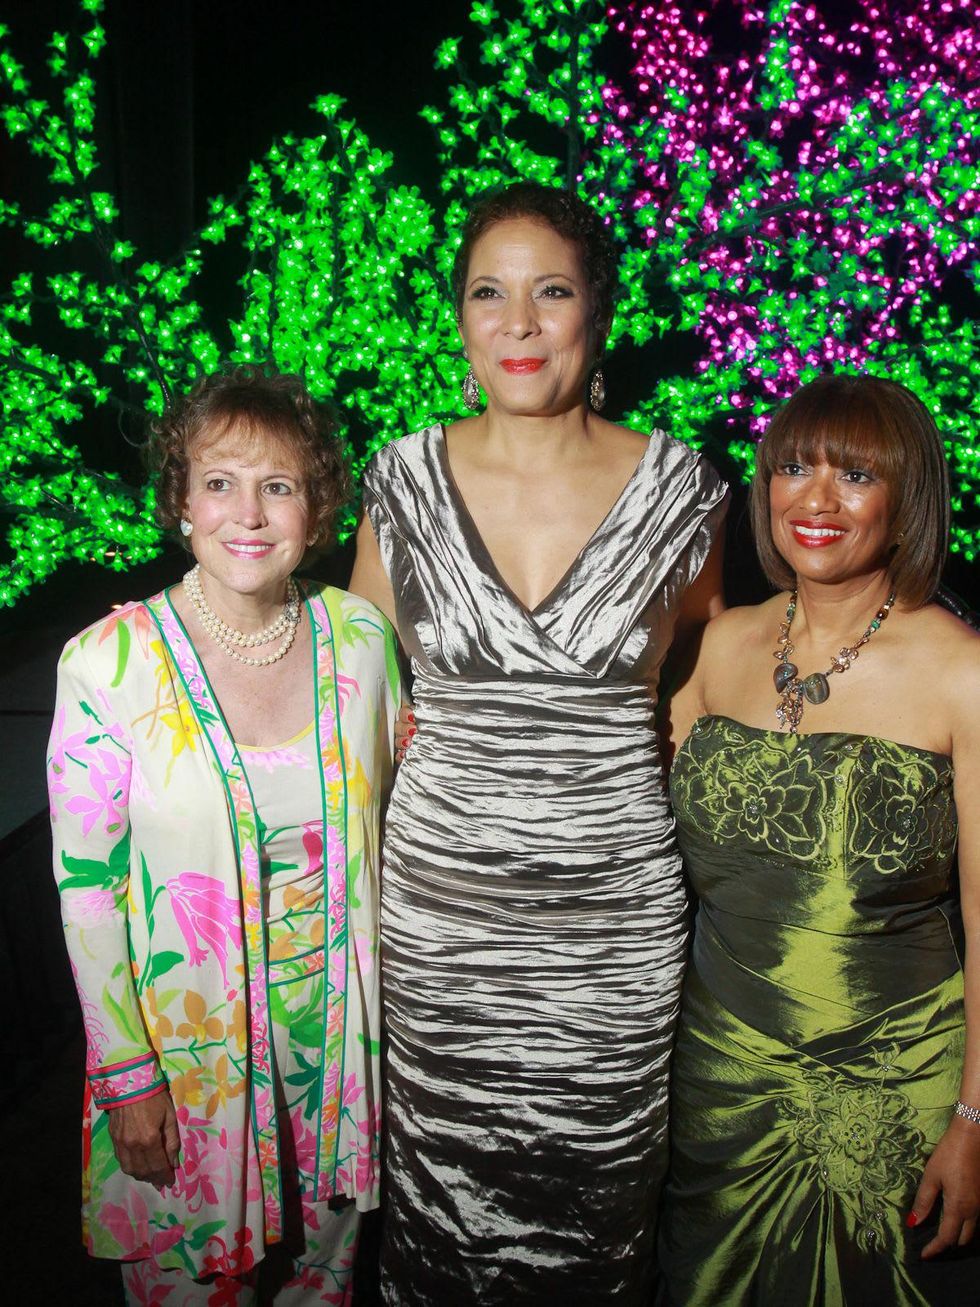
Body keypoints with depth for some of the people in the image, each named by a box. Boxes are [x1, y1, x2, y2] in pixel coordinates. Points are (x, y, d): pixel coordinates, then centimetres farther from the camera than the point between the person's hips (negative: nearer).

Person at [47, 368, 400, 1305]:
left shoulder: (359, 636, -8)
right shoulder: (107, 663, -17)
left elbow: (392, 823, 4)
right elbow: (84, 884, -10)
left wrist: (395, 998, 7)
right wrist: (127, 1075, -7)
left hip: (341, 1023, 3)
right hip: (186, 1038, -2)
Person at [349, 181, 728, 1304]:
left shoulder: (676, 483, -5)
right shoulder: (407, 477, -3)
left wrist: (608, 744, 4)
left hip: (615, 905, 0)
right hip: (440, 898, 1)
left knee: (595, 1198, 16)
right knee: (443, 1193, 16)